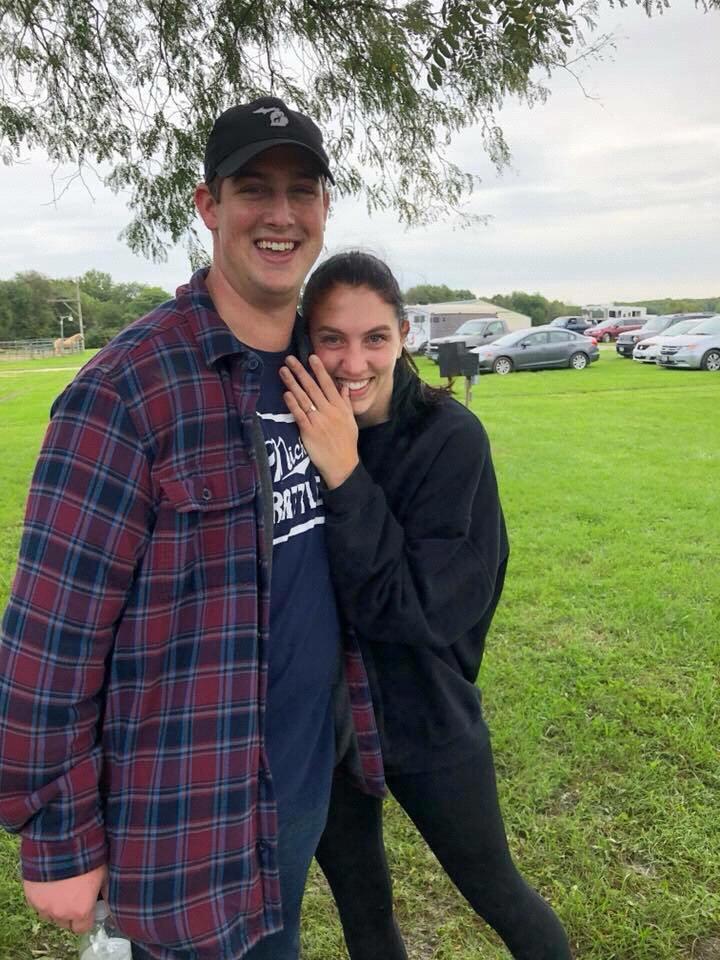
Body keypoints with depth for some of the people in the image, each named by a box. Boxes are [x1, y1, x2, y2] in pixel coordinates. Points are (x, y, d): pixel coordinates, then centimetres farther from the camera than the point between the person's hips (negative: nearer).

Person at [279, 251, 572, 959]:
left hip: (424, 722, -3)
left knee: (495, 893, 20)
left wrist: (345, 476, -33)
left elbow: (411, 612, -27)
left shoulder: (451, 438, -20)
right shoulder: (293, 430, -10)